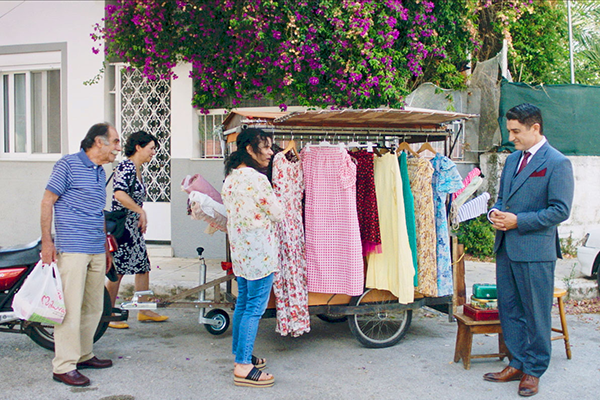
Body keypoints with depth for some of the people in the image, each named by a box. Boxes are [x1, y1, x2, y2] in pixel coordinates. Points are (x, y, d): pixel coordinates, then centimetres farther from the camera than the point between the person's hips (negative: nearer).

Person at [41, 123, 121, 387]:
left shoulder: (100, 172, 17)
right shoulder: (68, 164, -5)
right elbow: (47, 202, -6)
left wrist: (106, 248, 24)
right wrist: (47, 241, -12)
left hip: (96, 251, 8)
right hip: (72, 249, -8)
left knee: (94, 307, 12)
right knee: (71, 308, -8)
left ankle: (83, 355, 25)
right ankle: (63, 366, -2)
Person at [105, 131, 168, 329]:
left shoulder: (137, 169, 14)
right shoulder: (126, 167, -15)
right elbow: (120, 194, -30)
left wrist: (141, 221, 21)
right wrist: (141, 212, -23)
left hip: (134, 228, 10)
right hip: (121, 226, -10)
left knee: (143, 266, 11)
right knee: (117, 272, -3)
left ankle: (144, 311, 19)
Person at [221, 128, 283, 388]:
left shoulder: (231, 176, 9)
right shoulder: (256, 179, -19)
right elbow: (278, 213, -13)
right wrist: (275, 203, 6)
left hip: (239, 248, 10)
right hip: (259, 249, -9)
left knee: (243, 302, 18)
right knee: (255, 306, -4)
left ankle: (240, 356, 29)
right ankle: (243, 368, 0)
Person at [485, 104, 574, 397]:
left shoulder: (557, 163, -9)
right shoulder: (512, 159, 14)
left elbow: (561, 210, -14)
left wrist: (518, 221, -17)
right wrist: (496, 212, 0)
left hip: (535, 251, -7)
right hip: (506, 247, 7)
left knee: (536, 312, 4)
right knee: (509, 308, 13)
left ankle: (534, 370, 17)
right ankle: (517, 363, 26)